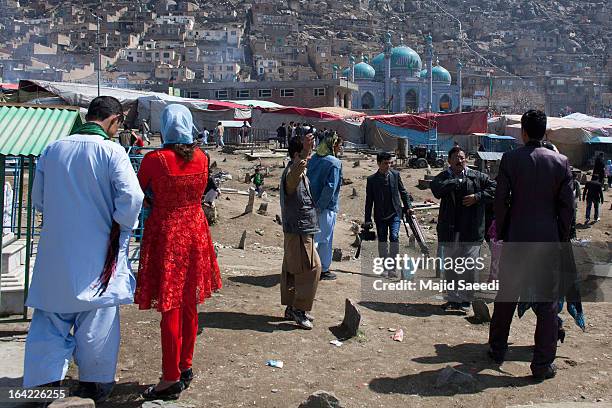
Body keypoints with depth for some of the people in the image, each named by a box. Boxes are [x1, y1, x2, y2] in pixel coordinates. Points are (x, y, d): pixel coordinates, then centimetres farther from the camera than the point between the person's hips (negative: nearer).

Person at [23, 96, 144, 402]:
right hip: (98, 250, -3)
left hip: (55, 251, 3)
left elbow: (38, 199, 10)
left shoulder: (52, 150, 2)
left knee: (50, 319, 14)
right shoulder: (111, 151, -12)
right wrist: (121, 226, -5)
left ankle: (45, 383, 15)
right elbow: (131, 196, -22)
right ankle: (94, 385, 24)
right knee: (96, 319, 11)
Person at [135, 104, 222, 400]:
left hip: (166, 236, -5)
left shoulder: (155, 159, -15)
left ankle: (171, 379, 11)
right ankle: (185, 366, 29)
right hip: (195, 234, 5)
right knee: (189, 305, 15)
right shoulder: (201, 157, -1)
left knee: (170, 309, 2)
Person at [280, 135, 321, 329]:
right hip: (299, 230, -10)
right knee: (311, 268, -7)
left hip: (300, 230, 10)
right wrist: (304, 153, -63)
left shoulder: (301, 172, 11)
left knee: (292, 269, 15)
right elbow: (293, 176, -47)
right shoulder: (292, 172, -21)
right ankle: (299, 308, 0)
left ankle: (292, 307, 24)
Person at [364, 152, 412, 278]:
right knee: (382, 241, 8)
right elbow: (369, 201, -2)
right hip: (380, 216, 0)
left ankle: (392, 267, -8)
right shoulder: (371, 179, -5)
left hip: (395, 213, 0)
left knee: (394, 237, -15)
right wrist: (368, 220, -4)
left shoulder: (395, 174, -1)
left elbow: (402, 191, 12)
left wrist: (407, 206, 9)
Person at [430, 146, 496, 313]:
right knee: (450, 267, 11)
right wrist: (458, 182, -13)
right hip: (449, 230, 2)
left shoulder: (477, 177, 5)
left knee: (469, 267, 1)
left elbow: (494, 188, 1)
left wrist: (477, 197, -10)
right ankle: (452, 298, 25)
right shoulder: (443, 177, 4)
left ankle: (466, 300, 15)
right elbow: (437, 188, -17)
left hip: (471, 230, -1)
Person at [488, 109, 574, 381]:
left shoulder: (510, 159, -7)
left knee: (506, 297, 15)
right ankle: (543, 365, 12)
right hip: (549, 240, 0)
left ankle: (497, 350, 29)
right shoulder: (561, 162, -3)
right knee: (548, 303, 7)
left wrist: (502, 232, 6)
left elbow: (500, 200, -6)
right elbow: (567, 206, -1)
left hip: (515, 239, 0)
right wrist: (562, 239, 8)